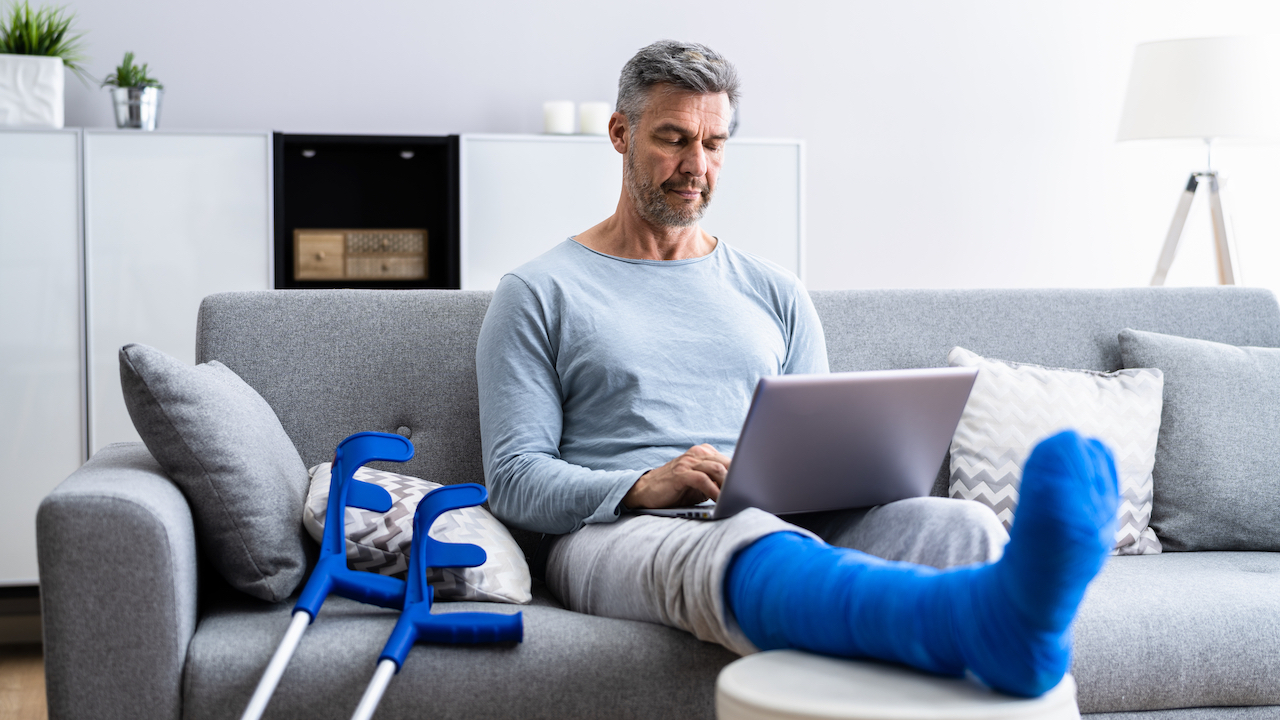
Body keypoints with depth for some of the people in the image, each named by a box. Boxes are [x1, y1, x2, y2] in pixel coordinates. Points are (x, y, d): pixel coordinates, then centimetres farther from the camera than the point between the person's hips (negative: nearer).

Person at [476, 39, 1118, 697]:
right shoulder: (538, 295, 12)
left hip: (785, 522, 5)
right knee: (745, 546, -43)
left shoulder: (776, 294, 24)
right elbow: (514, 480, 2)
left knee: (962, 525, -28)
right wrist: (644, 487, -17)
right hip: (615, 532, -4)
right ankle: (983, 617, -71)